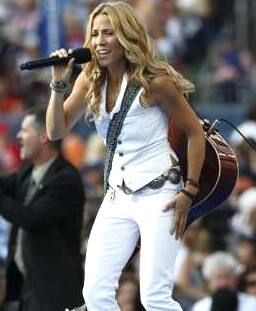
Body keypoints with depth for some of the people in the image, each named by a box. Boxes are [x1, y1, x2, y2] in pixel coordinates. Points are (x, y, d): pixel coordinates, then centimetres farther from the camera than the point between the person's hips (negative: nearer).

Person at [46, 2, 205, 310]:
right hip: (117, 197, 6)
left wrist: (189, 192, -8)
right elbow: (56, 131, 2)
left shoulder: (154, 81, -11)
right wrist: (59, 84, -11)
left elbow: (195, 132, -3)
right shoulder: (91, 81, 4)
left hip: (158, 194, -6)